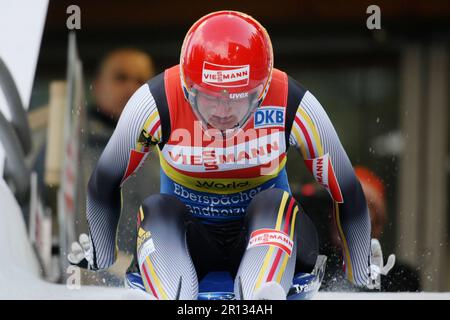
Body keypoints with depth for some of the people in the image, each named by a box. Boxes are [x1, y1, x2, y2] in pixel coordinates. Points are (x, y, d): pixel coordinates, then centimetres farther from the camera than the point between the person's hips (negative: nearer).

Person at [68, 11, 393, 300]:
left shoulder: (293, 105, -19)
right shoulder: (155, 103, -20)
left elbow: (348, 195, -8)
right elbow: (105, 184, -3)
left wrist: (363, 284, -5)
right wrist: (101, 263, 2)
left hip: (263, 232, 0)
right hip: (185, 238, 0)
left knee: (276, 203, -32)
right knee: (156, 209, -30)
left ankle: (261, 304, -62)